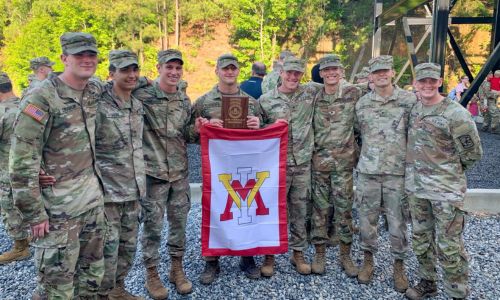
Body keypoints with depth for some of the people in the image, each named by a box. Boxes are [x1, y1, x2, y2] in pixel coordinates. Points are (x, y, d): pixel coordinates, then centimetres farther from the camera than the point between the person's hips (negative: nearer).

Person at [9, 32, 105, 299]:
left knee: (92, 276, 17)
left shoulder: (95, 91, 4)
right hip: (58, 206, -7)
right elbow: (22, 161, -17)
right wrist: (34, 213, -16)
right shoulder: (41, 98, -16)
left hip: (94, 200, 7)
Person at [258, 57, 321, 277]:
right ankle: (269, 255, 18)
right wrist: (275, 126, -10)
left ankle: (298, 253, 26)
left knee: (300, 211, 11)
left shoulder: (310, 92, 5)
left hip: (303, 163, 2)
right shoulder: (265, 100, 1)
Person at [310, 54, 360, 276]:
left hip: (343, 161, -2)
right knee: (319, 207, 7)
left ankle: (346, 256, 19)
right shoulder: (314, 97, 5)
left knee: (344, 208, 5)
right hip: (319, 160, 2)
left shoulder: (353, 94, -2)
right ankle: (319, 254, 20)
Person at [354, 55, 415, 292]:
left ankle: (399, 264, 25)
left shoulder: (409, 100, -3)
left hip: (398, 171, -2)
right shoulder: (362, 103, 5)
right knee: (366, 218, 10)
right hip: (367, 171, 2)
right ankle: (368, 259, 29)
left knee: (398, 221, 6)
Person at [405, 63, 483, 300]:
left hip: (446, 190, -6)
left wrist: (448, 172, 3)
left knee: (449, 247, 1)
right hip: (416, 187, 7)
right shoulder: (413, 110, 5)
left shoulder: (456, 114, -15)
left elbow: (472, 153, -7)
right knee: (421, 239, 18)